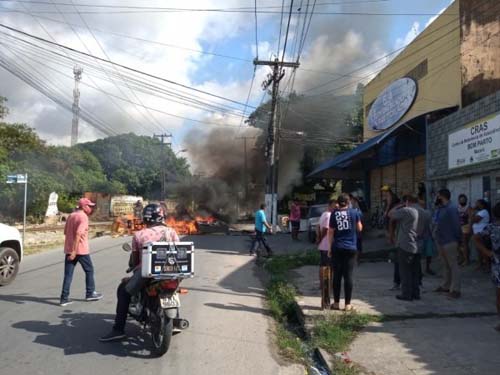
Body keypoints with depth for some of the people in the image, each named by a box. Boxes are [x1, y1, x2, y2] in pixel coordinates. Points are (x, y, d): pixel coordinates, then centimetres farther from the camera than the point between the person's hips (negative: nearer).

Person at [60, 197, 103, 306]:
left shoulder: (71, 216, 14)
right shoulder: (83, 217, -13)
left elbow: (66, 232, 18)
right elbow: (78, 234, -22)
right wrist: (74, 251, -25)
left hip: (69, 249, 7)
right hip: (81, 250, -7)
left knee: (68, 274, 6)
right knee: (89, 270, 11)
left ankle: (64, 298, 3)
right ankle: (90, 293, 20)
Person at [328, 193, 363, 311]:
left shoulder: (334, 213, -1)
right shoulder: (354, 212, 0)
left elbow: (330, 232, -1)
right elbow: (359, 228, 9)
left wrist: (329, 248, 6)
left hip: (337, 249, 0)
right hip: (351, 248, 0)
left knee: (336, 276, 8)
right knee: (348, 276, 3)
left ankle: (336, 303, 14)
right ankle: (347, 304, 6)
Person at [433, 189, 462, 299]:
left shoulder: (451, 208, -16)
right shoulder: (440, 208, 12)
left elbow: (456, 225, -16)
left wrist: (458, 239, -12)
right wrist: (436, 235, 12)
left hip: (449, 242, -9)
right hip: (441, 241, 9)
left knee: (453, 265, -3)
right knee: (446, 265, 17)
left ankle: (455, 290, 1)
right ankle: (446, 286, 27)